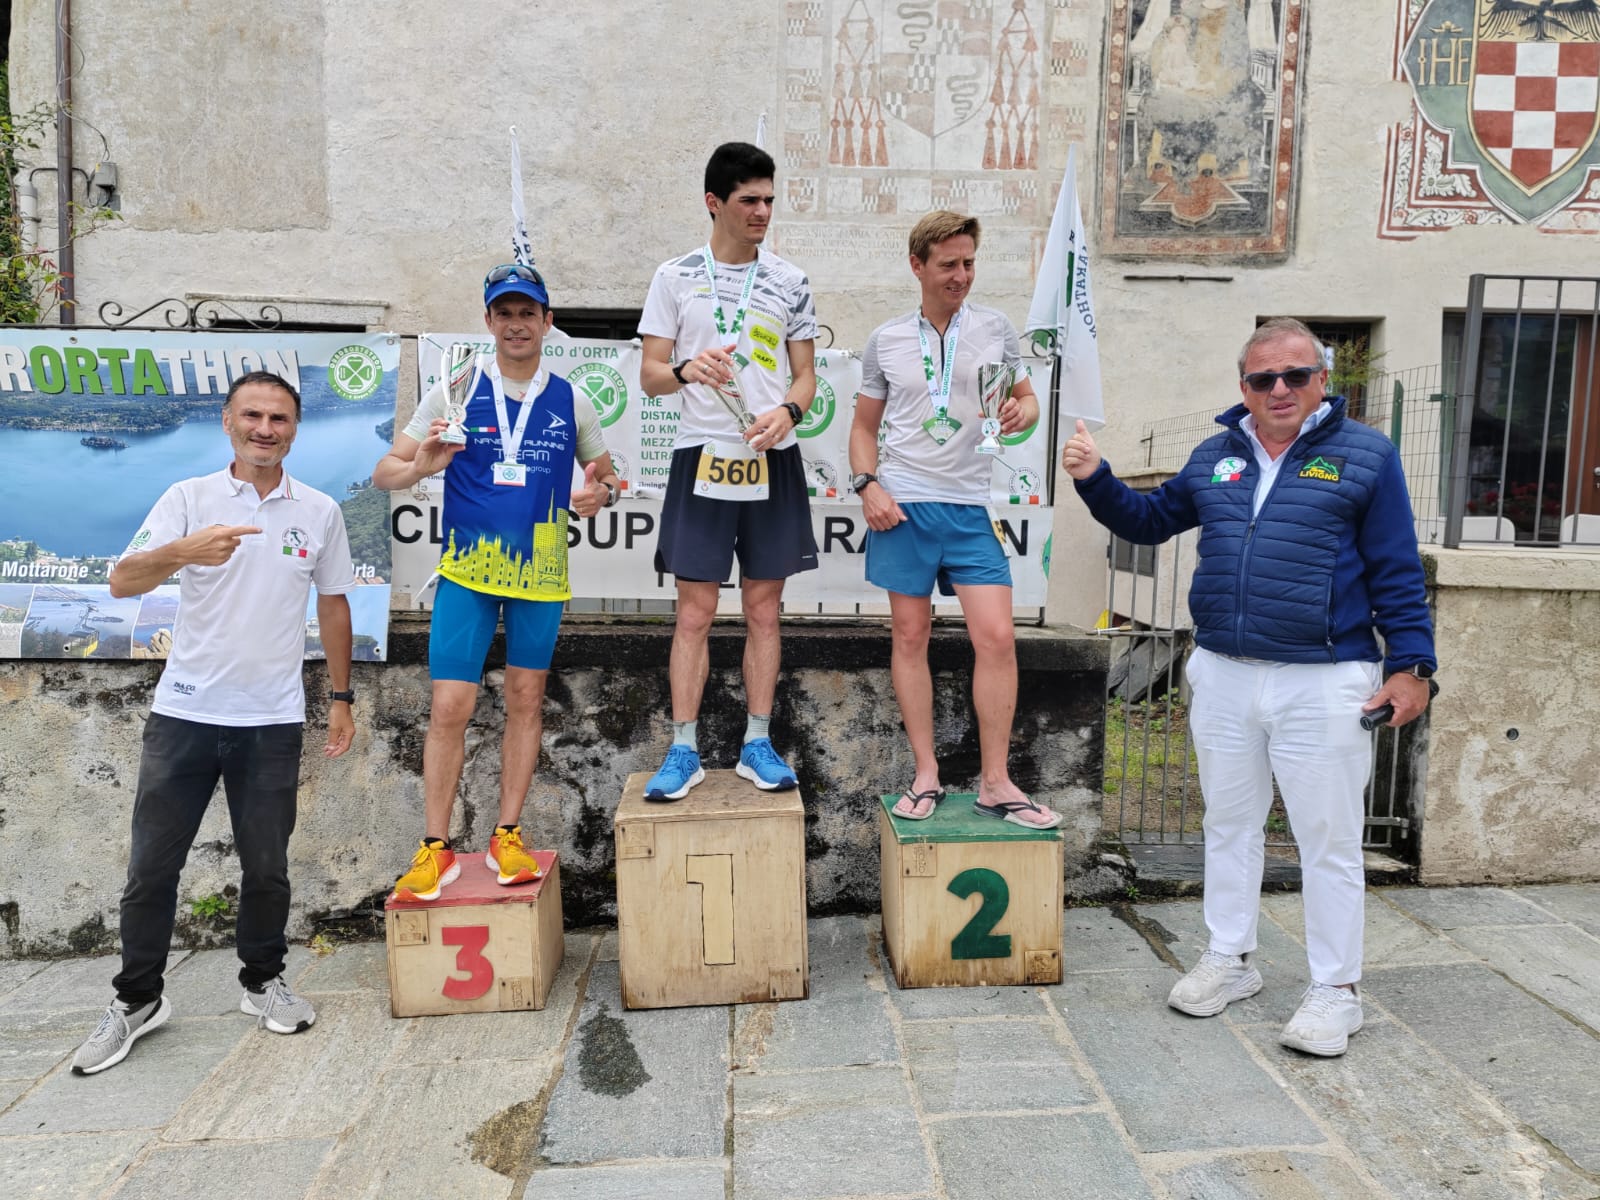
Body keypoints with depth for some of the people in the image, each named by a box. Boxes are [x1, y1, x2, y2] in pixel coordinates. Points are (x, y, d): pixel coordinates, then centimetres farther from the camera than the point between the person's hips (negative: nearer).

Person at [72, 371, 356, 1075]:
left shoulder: (320, 512, 4)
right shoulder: (188, 499, -1)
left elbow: (333, 605, 11)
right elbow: (123, 582, -11)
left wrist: (341, 698, 9)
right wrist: (182, 553, -32)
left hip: (272, 719, 1)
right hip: (184, 712, 0)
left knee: (267, 865, 10)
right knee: (153, 863, 7)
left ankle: (263, 982, 29)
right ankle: (137, 999, 25)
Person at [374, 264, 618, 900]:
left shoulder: (571, 402, 5)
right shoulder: (455, 391, 0)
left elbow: (605, 474, 16)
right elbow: (384, 472, 2)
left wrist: (601, 492, -8)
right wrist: (421, 466, -20)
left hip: (541, 572, 2)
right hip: (467, 568, -2)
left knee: (525, 699, 8)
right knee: (450, 706, -4)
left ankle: (507, 837, 21)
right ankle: (435, 849, 9)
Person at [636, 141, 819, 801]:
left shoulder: (790, 281, 10)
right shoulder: (675, 276, 5)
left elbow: (805, 374, 10)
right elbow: (650, 376, 3)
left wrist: (787, 413, -12)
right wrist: (685, 371, -20)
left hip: (772, 462, 2)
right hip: (702, 457, -1)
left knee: (764, 609, 6)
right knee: (695, 611, 0)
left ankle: (757, 745, 15)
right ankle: (684, 751, 9)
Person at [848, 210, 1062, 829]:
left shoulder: (995, 328, 9)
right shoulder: (886, 340, 8)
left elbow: (1027, 398, 17)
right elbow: (864, 426, 13)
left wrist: (1021, 412, -7)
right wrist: (867, 484, -4)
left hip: (969, 507, 0)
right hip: (902, 504, 0)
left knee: (996, 637, -7)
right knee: (910, 634, 4)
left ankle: (995, 783, 5)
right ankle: (926, 775, 15)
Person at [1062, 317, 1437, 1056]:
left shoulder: (1365, 455, -2)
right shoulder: (1215, 457, 10)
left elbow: (1397, 573, -3)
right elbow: (1149, 521, 20)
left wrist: (1410, 665, -8)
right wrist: (1094, 480, 6)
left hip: (1324, 683, -4)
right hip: (1224, 677, 5)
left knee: (1328, 839, 5)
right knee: (1229, 824, 15)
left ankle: (1336, 991, 21)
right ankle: (1229, 960, 32)